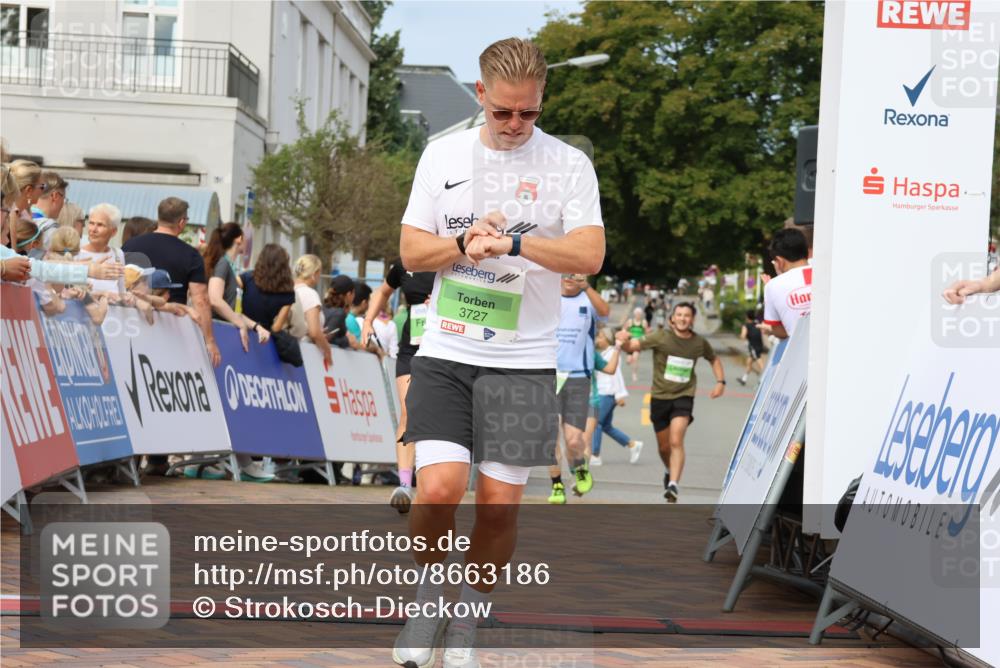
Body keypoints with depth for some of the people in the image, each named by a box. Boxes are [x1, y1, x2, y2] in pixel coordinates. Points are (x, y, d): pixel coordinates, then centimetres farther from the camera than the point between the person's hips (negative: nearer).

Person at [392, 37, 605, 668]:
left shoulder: (569, 164, 0)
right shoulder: (443, 154, 7)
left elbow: (589, 254, -10)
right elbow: (411, 250, 7)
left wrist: (509, 242, -21)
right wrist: (465, 243, -12)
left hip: (525, 361, 0)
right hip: (446, 354, 1)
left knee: (501, 501, 0)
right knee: (440, 487, -14)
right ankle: (427, 601, 12)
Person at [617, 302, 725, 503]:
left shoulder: (700, 343, -1)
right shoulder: (661, 338, -9)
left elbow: (714, 359, 20)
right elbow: (633, 345, -17)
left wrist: (721, 382, 5)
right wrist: (625, 341, -41)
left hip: (683, 397, -1)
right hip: (660, 397, 1)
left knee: (676, 442, -22)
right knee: (664, 447, 13)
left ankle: (674, 484, -24)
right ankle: (671, 471, 43)